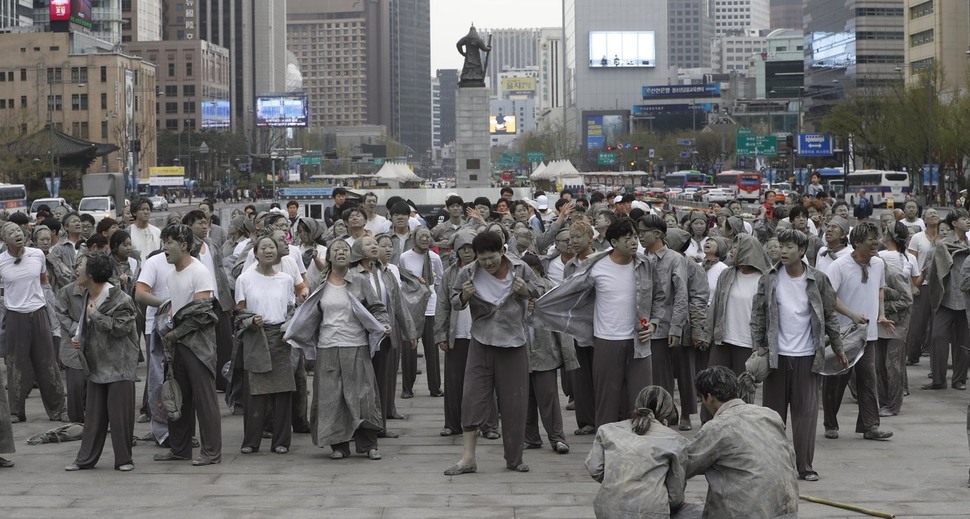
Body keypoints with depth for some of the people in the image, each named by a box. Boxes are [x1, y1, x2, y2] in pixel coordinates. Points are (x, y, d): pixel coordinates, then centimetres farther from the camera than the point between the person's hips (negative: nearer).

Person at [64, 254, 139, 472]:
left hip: (119, 366, -8)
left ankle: (123, 459, 7)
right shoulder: (88, 297, 9)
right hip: (96, 364, 8)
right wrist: (78, 338, 5)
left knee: (120, 413, -3)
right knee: (94, 414, 11)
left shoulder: (118, 299, -15)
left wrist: (95, 314, -18)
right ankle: (86, 458, 16)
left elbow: (120, 327, -23)